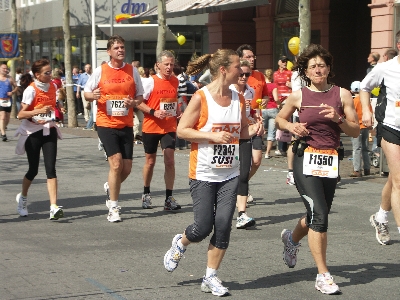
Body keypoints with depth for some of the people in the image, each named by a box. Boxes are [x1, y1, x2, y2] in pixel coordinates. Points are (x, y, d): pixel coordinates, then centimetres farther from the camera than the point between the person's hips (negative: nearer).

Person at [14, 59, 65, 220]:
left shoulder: (53, 86, 4)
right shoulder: (31, 90, -13)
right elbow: (21, 114, -19)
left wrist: (56, 112, 9)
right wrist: (38, 111, -31)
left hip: (49, 131, 4)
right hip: (33, 132, -4)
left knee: (51, 169, -10)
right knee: (33, 169, 5)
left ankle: (54, 207, -16)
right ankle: (23, 197, 34)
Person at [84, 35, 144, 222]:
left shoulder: (132, 70, 5)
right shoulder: (100, 71, 0)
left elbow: (140, 96, 11)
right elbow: (86, 93, 6)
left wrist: (133, 102, -11)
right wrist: (93, 95, -17)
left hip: (126, 125, 3)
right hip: (106, 124, -3)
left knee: (127, 168, 4)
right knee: (116, 163, -14)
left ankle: (110, 188, 37)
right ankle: (113, 208, -3)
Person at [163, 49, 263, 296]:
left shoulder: (239, 98, 5)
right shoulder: (201, 97, -11)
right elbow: (182, 130, -11)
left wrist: (254, 130, -5)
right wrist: (212, 136, -21)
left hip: (230, 173, 5)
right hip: (203, 173, -5)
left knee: (223, 225, -2)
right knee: (203, 227, -3)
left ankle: (211, 277, 11)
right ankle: (180, 244, 32)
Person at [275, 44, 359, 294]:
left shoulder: (342, 94, 3)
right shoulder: (298, 96, 1)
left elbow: (356, 131, 4)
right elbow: (280, 119, 18)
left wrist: (338, 119, -13)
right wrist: (291, 127, -3)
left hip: (330, 161, 3)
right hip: (306, 159, -3)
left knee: (319, 216, 15)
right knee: (319, 215, -16)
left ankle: (292, 239, 50)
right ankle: (323, 275, -8)